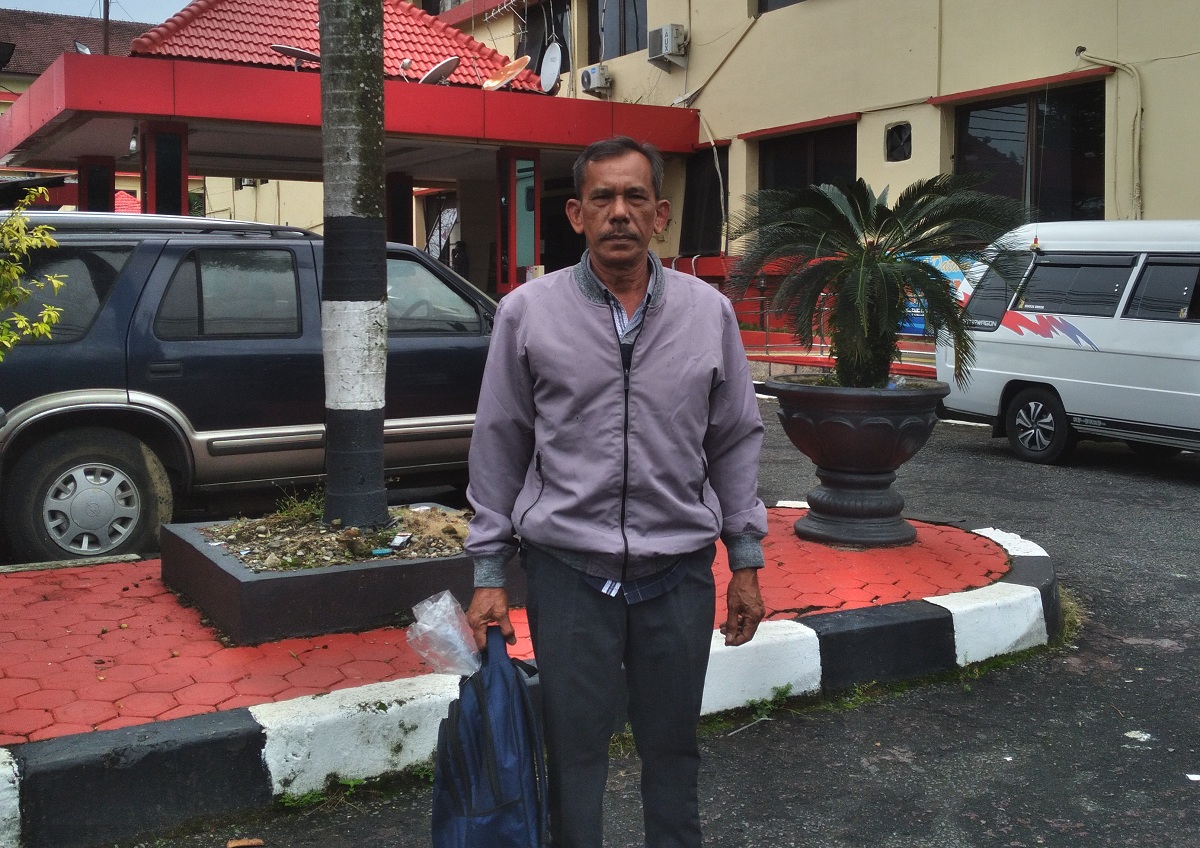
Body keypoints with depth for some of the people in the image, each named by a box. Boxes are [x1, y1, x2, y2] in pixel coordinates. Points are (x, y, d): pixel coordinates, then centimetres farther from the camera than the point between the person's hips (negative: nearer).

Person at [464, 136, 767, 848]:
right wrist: (490, 575, 1)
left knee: (673, 749, 14)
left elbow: (737, 441, 9)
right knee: (574, 750, 9)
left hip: (680, 572, 2)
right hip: (569, 571, -1)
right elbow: (499, 449, 3)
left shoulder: (709, 311, 3)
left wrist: (747, 562, 7)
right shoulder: (528, 312, 0)